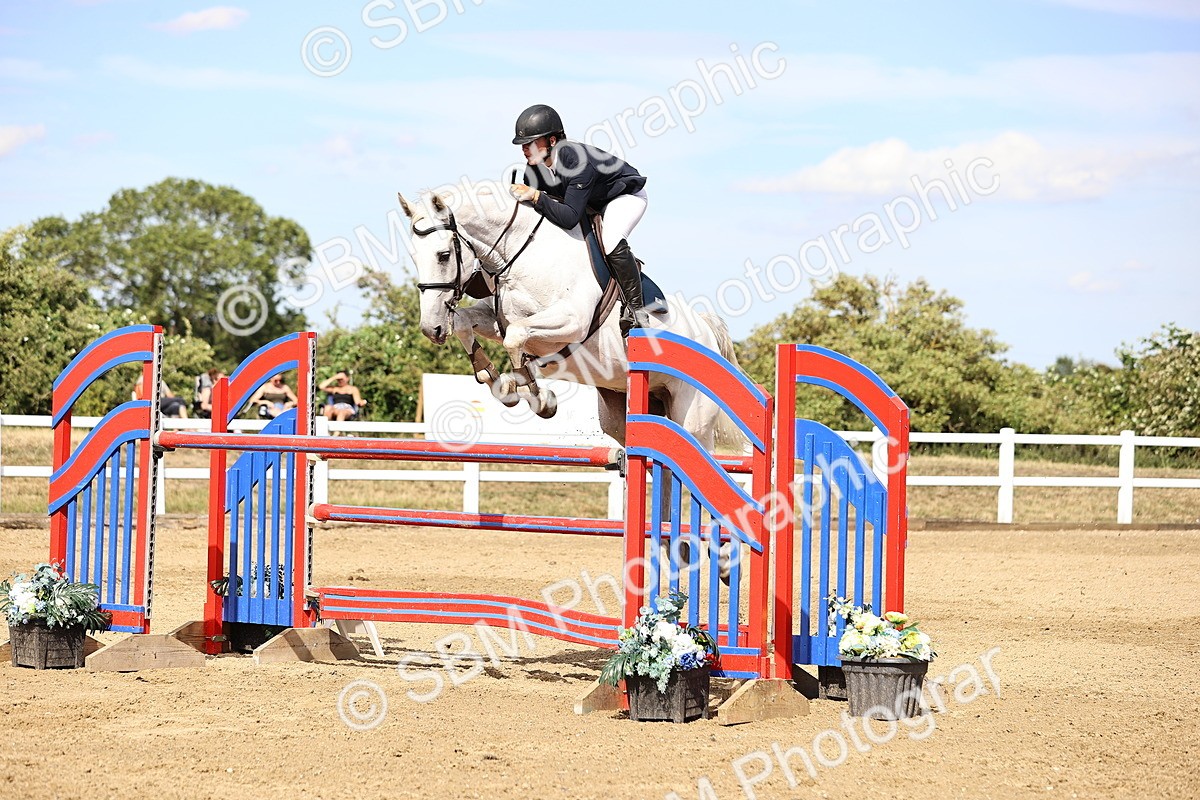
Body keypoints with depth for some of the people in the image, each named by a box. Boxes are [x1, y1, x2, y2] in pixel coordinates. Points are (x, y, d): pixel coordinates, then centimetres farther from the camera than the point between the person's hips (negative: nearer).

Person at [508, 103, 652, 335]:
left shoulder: (578, 161, -40)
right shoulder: (534, 167, -17)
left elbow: (570, 218, -45)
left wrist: (535, 196, -50)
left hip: (626, 195, -9)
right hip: (591, 202, 9)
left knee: (612, 242, -33)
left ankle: (636, 309, -20)